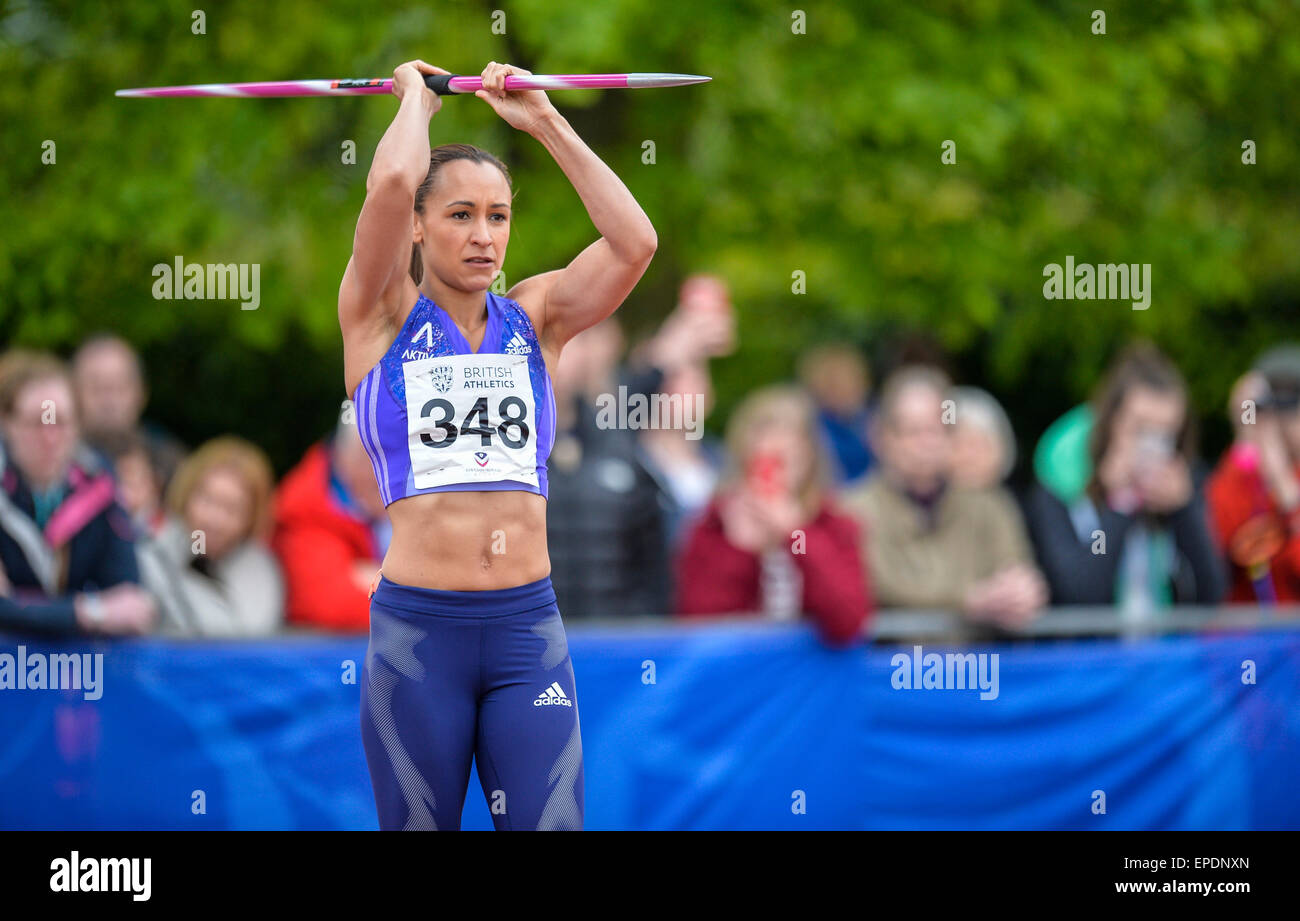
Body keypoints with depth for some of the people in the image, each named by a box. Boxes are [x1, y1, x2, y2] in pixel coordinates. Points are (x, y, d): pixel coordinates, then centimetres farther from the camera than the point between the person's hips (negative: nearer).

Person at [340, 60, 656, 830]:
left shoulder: (537, 318, 11)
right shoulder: (383, 317, 3)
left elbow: (635, 241, -5)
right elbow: (393, 181, -14)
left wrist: (546, 121, 2)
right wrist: (416, 99, 5)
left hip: (529, 626, 2)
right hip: (418, 628, -2)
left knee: (547, 822, -7)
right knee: (418, 823, 6)